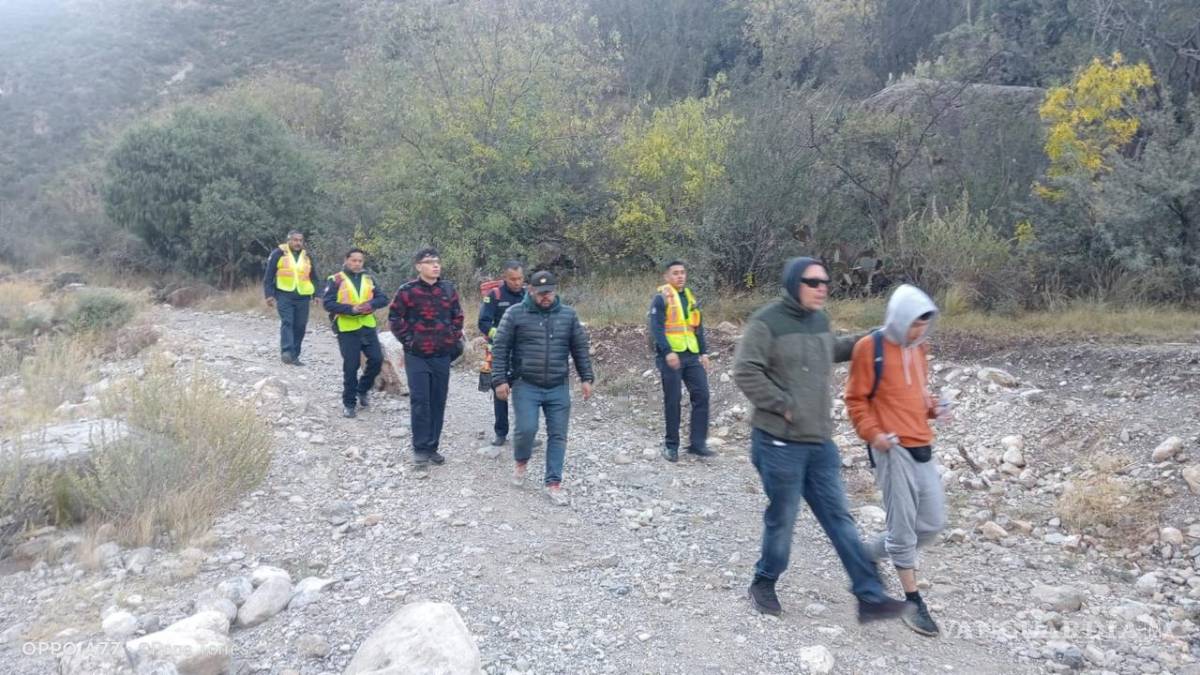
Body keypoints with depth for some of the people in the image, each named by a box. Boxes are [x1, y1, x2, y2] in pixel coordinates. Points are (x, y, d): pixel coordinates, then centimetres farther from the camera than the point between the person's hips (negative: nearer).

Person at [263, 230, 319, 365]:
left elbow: (314, 277, 20)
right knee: (287, 322, -18)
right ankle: (286, 352, -26)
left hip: (302, 297, 4)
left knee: (300, 327, 4)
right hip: (284, 295, -4)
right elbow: (268, 276, 2)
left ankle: (294, 356, 12)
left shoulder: (307, 257, 14)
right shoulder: (278, 254, 1)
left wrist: (317, 295, 9)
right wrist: (269, 295, -6)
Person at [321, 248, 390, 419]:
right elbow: (327, 303, -11)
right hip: (347, 330, -4)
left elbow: (383, 298, 5)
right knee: (351, 366, -1)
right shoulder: (336, 280, -3)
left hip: (368, 327, 4)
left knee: (376, 359, 0)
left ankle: (362, 390, 25)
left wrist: (370, 304, -16)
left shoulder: (368, 279, 11)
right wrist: (351, 309, -22)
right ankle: (349, 403, 14)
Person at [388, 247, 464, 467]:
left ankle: (432, 447, 18)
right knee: (419, 401, -5)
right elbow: (394, 317, -2)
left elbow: (457, 316, 15)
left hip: (442, 355, 4)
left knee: (438, 402, 7)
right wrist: (408, 339, -5)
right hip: (416, 356, -4)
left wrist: (454, 339, 8)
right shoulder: (408, 291, -7)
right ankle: (420, 448, 5)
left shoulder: (448, 289, 5)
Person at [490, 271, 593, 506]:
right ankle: (521, 462, 20)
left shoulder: (568, 315, 5)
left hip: (559, 388, 3)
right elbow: (500, 348, -2)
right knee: (526, 429, -12)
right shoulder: (515, 314, -3)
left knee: (558, 435, 3)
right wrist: (500, 380, -7)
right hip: (526, 386, -3)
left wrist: (586, 378, 7)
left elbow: (580, 348, 11)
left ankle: (553, 482, 14)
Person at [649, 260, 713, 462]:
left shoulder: (690, 297, 17)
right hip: (671, 357, -6)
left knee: (701, 395, 0)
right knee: (672, 400, -1)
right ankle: (671, 445, 11)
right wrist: (667, 352, -23)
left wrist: (704, 352, 12)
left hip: (692, 356, 6)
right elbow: (656, 328, -13)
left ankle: (697, 443, 7)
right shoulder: (661, 298, -5)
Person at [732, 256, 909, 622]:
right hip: (780, 442, -7)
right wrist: (783, 405, -18)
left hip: (820, 441, 7)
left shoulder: (819, 320, 11)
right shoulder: (767, 321, -13)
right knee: (782, 518, 6)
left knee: (838, 517, 8)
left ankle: (870, 597, 13)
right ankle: (764, 584, 29)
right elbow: (746, 371, -18)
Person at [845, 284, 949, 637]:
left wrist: (934, 408, 4)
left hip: (922, 447, 7)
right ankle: (913, 601, 13)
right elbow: (855, 400, -5)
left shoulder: (919, 347, 12)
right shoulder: (870, 348, -9)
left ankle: (869, 554, 30)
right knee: (903, 526, 0)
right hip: (892, 449, -7)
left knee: (933, 522, 12)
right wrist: (873, 434, -17)